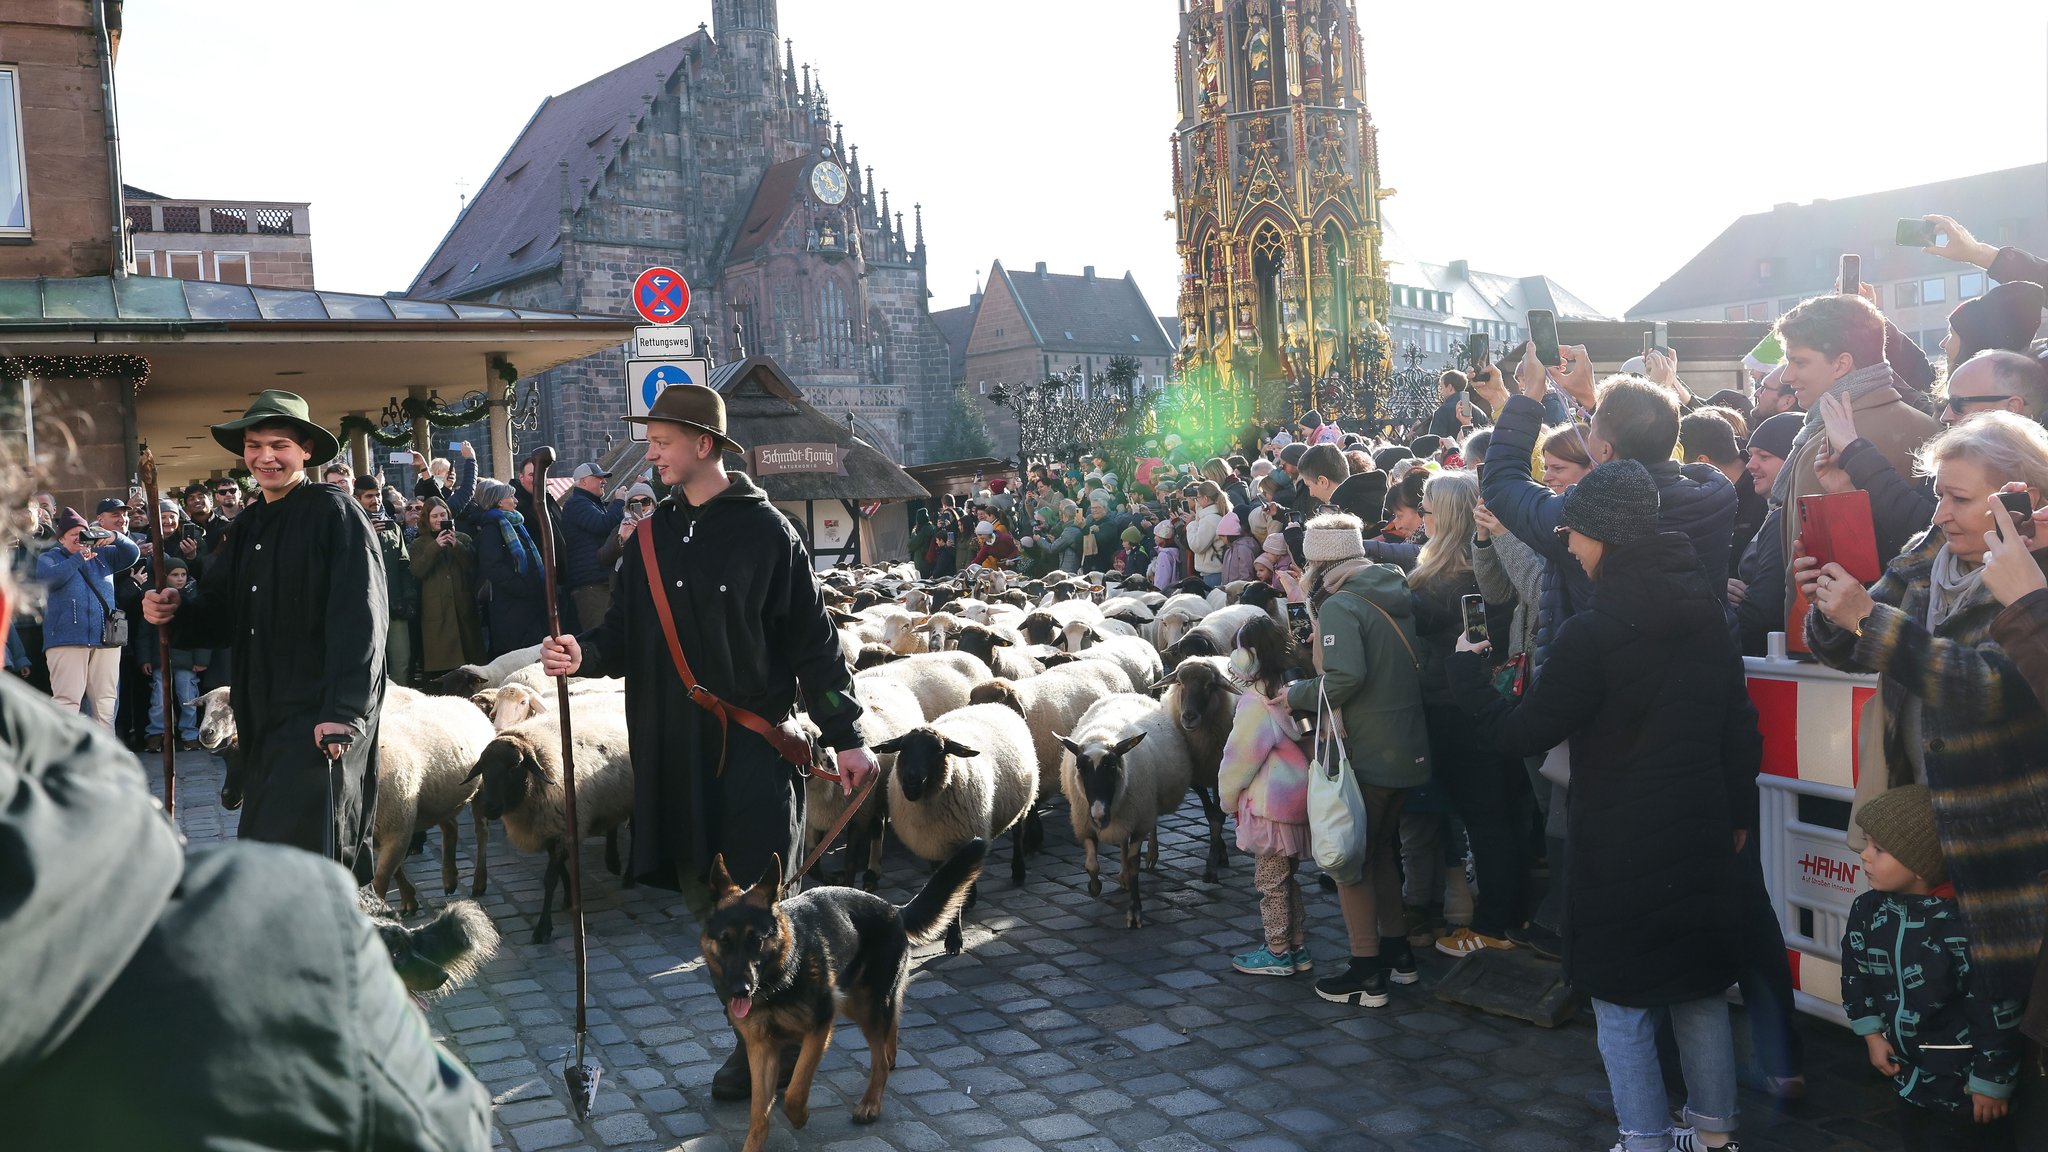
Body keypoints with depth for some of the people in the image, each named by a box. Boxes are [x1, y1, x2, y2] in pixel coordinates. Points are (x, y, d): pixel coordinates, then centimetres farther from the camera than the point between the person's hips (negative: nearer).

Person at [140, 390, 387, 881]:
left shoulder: (335, 513, -9)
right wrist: (176, 608, -2)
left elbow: (360, 620, -17)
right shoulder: (247, 525, 16)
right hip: (262, 714, 8)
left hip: (321, 717, -8)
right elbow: (225, 611, 20)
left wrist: (343, 712, -24)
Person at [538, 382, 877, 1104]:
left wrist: (845, 735, -6)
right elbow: (626, 629, 13)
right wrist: (585, 654, -9)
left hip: (755, 744, -5)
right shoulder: (652, 536, 12)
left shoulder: (765, 531, -5)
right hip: (675, 747, 6)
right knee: (702, 894, 8)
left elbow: (813, 641, -5)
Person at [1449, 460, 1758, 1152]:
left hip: (1619, 843, -7)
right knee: (1700, 988, 19)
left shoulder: (1592, 633, -21)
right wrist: (1738, 812, 20)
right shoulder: (1705, 615, 2)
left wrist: (1467, 672, 0)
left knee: (1622, 999, 7)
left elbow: (1523, 734, -13)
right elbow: (1741, 726, 9)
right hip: (1701, 833, 7)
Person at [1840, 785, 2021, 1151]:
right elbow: (1855, 974, 9)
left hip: (1964, 1080, -7)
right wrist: (1872, 1034, 4)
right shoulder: (1868, 911, -8)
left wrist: (1992, 1082, -15)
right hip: (1908, 1071, 7)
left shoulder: (1962, 924, -28)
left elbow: (1996, 1010, -22)